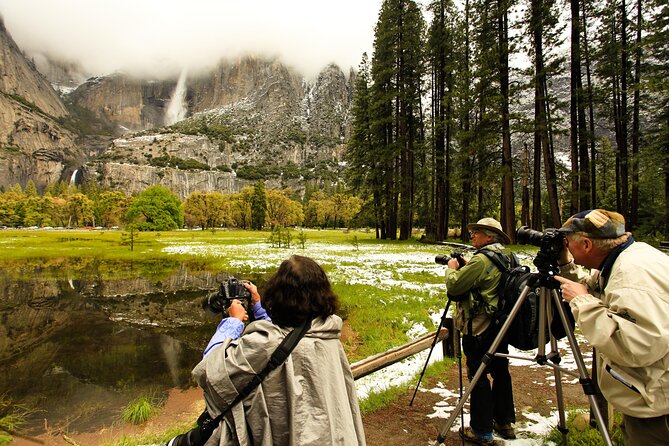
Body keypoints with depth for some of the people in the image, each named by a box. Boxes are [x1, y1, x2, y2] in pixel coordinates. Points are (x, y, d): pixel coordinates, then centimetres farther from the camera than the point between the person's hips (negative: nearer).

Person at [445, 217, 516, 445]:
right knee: (500, 371, 18)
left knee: (479, 376, 0)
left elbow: (454, 286, -19)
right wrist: (464, 268, 11)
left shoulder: (482, 260, -20)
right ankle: (505, 422, 32)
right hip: (502, 324, 9)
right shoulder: (507, 257, 9)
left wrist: (452, 269, -2)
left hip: (479, 327, -9)